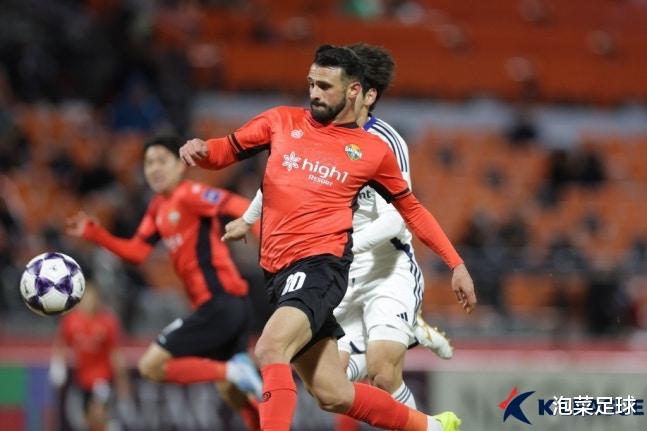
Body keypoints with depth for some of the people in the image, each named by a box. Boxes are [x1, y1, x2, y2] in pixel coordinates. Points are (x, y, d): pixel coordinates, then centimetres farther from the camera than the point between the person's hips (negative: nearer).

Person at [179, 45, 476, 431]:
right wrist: (200, 149, -8)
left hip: (320, 265, -4)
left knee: (270, 349, -31)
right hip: (278, 271, 4)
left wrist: (456, 263, 13)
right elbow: (226, 151, 16)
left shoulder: (374, 151, 6)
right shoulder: (282, 121, 11)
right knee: (334, 396, 6)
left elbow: (412, 210, 17)